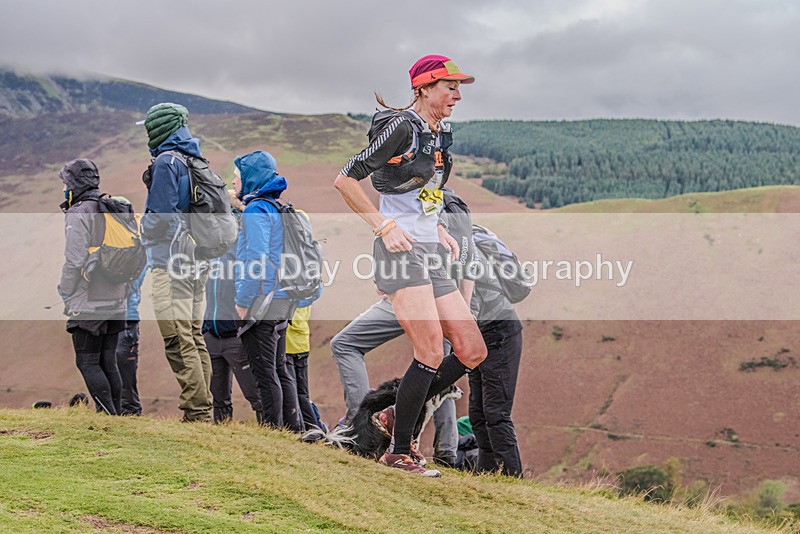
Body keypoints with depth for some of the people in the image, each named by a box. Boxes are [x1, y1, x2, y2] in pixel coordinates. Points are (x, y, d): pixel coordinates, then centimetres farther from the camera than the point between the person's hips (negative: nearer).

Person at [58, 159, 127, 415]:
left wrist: (65, 294, -4)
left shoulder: (78, 214, -12)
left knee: (88, 362, -3)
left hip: (88, 304, -8)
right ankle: (116, 412, 13)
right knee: (108, 361, 12)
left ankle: (108, 415, -9)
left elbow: (75, 261, -18)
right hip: (115, 302, 8)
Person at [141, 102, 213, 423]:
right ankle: (205, 411, 13)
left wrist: (141, 227, 1)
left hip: (172, 265, -9)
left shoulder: (166, 162, -9)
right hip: (196, 263, 9)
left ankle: (197, 412, -12)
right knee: (195, 338, 12)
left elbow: (163, 215, -17)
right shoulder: (195, 162, 16)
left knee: (178, 341, -9)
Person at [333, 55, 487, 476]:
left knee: (473, 351, 2)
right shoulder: (401, 127, -10)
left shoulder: (440, 136, 17)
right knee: (432, 352, -15)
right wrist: (384, 227, -15)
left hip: (429, 253, 9)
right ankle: (399, 453, -4)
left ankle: (397, 415, 15)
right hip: (400, 251, -9)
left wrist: (439, 231, 15)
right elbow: (345, 180, -12)